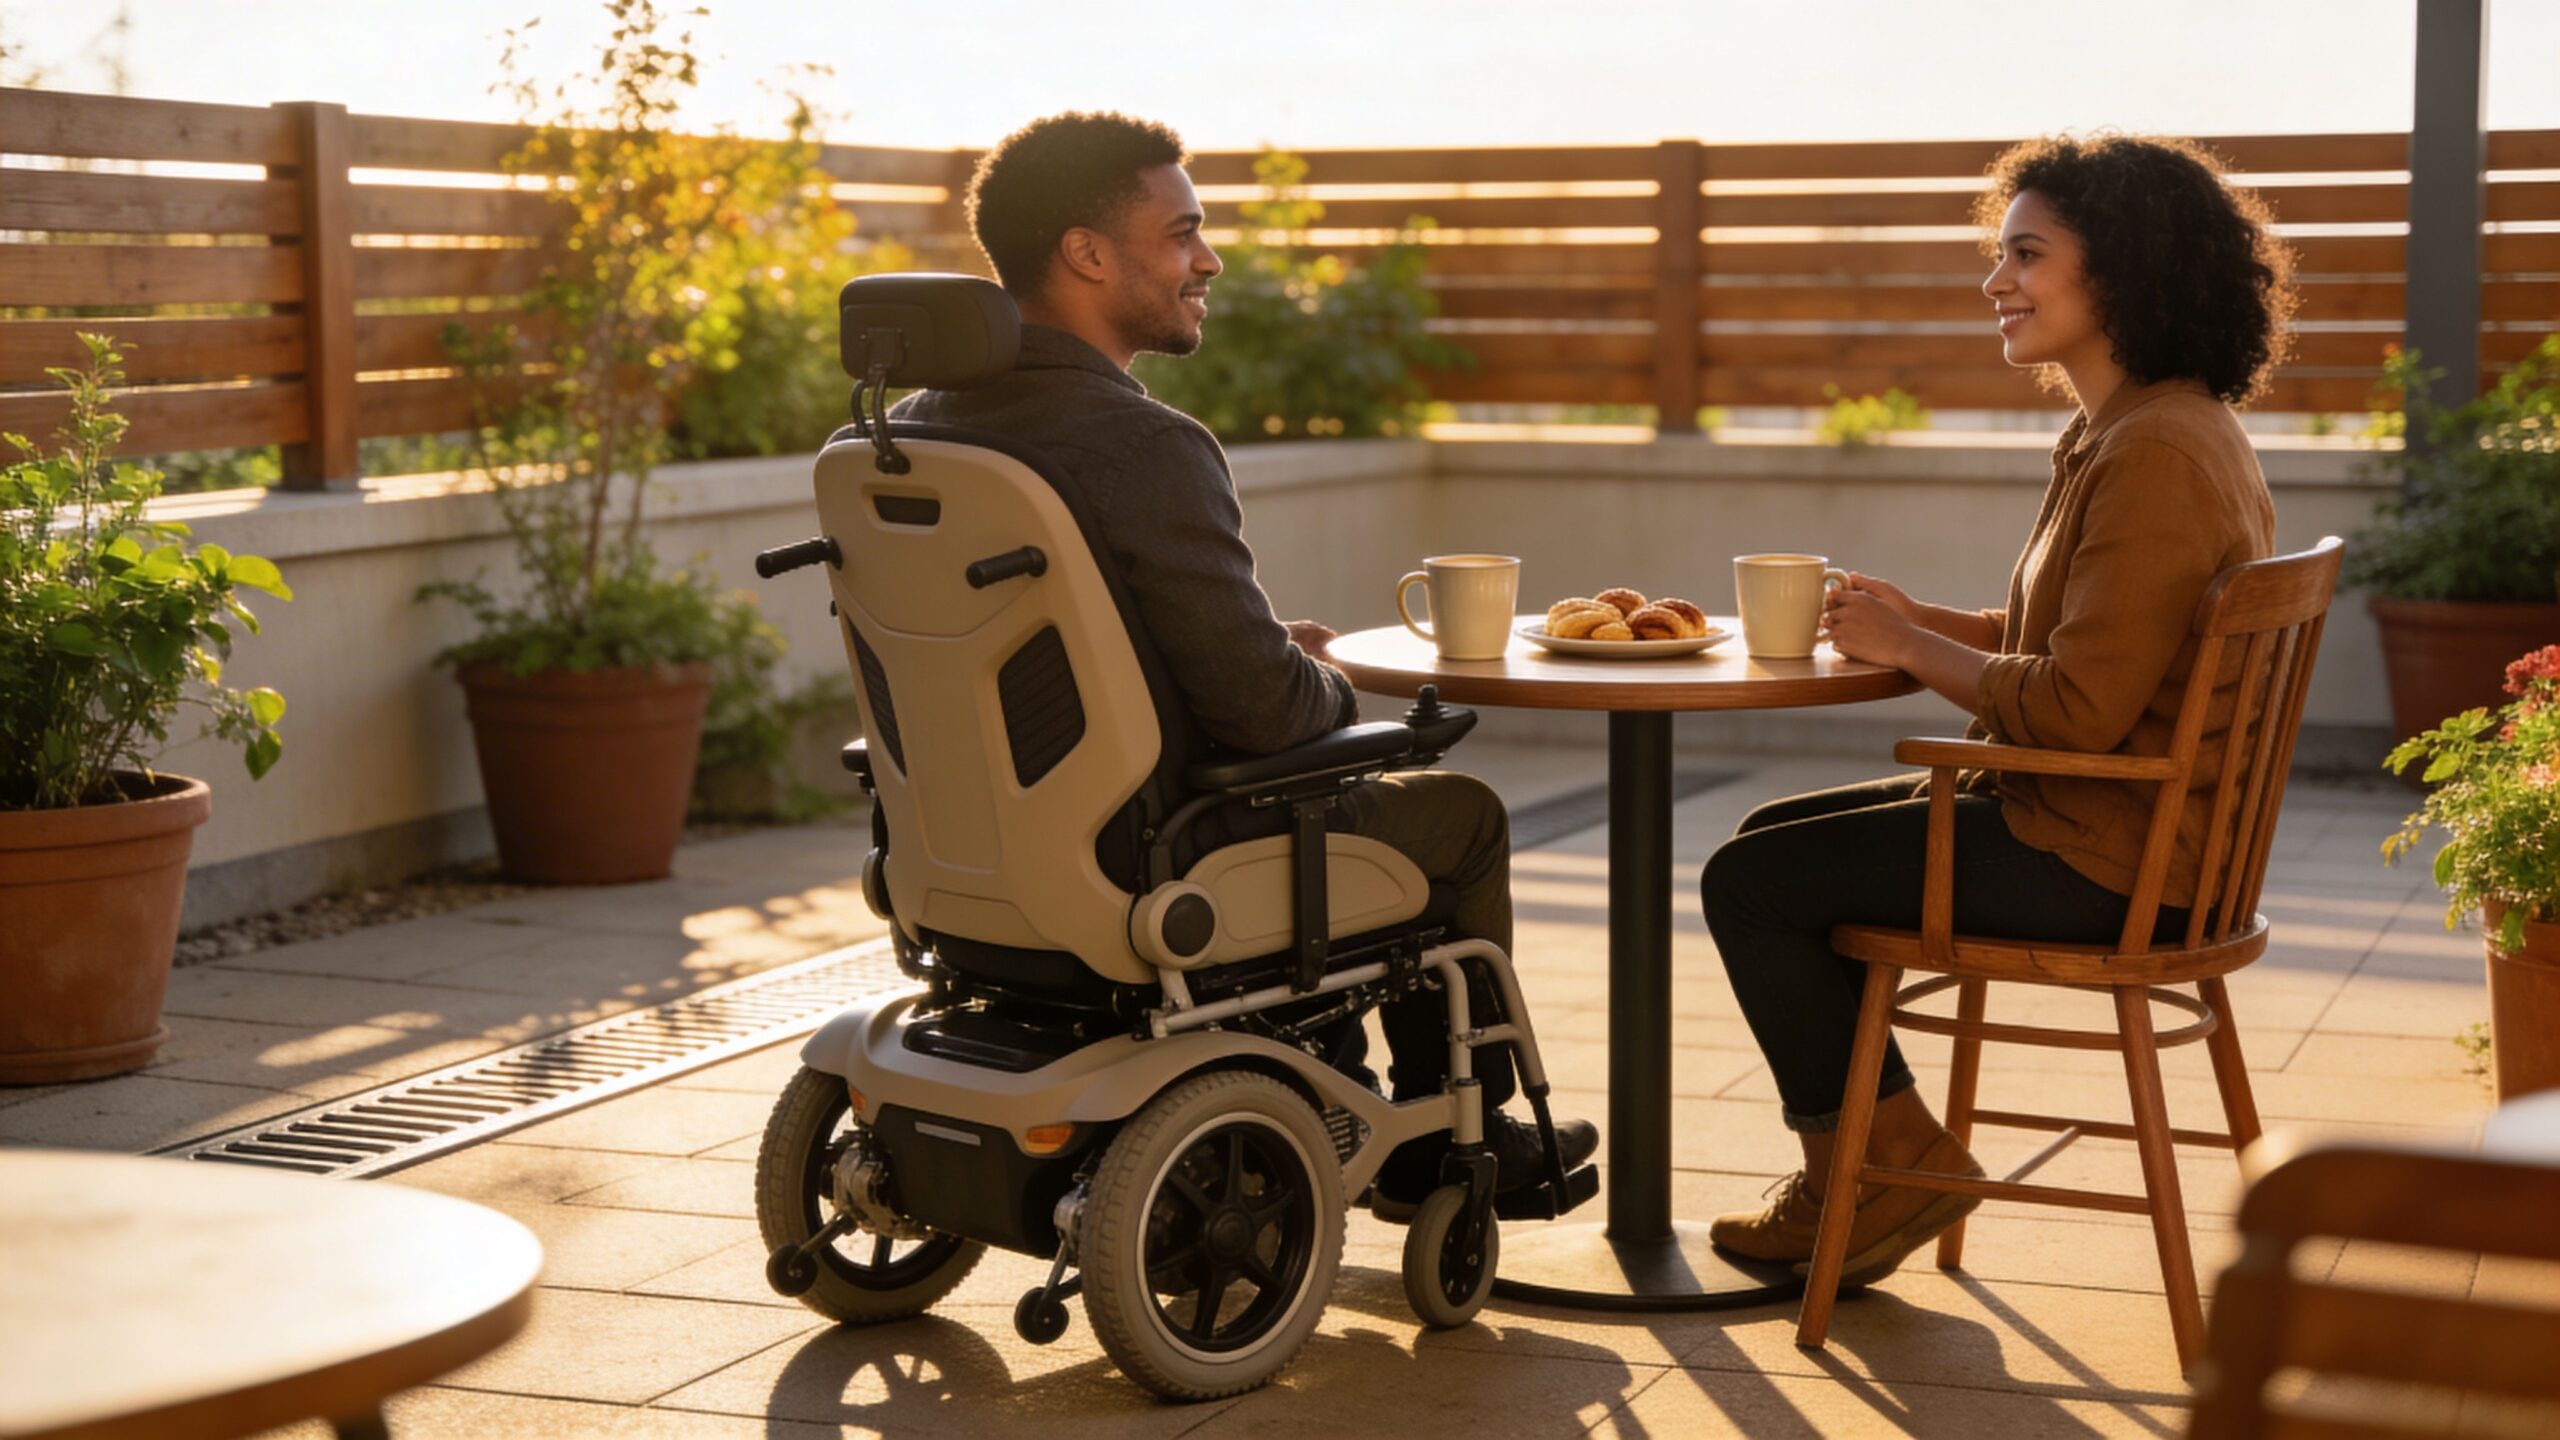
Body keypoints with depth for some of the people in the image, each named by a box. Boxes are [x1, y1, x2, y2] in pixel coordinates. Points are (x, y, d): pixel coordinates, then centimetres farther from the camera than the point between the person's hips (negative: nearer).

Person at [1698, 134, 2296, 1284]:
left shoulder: (2157, 455, -23)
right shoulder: (2130, 431, 11)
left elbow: (2081, 706, -26)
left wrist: (1912, 647, -13)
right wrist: (1911, 617, 4)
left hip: (2104, 863, -11)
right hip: (2094, 821, 11)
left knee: (1750, 885, -5)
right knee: (1772, 839, 18)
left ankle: (1884, 1165, 12)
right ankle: (1848, 1174, 24)